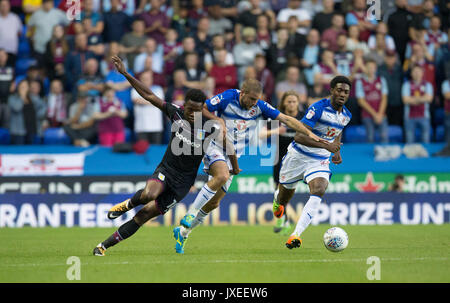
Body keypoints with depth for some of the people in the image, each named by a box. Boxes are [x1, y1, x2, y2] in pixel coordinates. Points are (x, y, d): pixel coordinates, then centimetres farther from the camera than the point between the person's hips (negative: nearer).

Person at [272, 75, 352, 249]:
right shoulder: (318, 108, -21)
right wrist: (326, 145, -36)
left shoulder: (346, 115, 1)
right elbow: (299, 137, -28)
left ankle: (296, 235, -33)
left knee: (319, 191, -26)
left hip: (320, 161, 3)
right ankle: (278, 201, 57)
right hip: (298, 155, -3)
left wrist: (336, 151, 9)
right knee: (285, 195, 14)